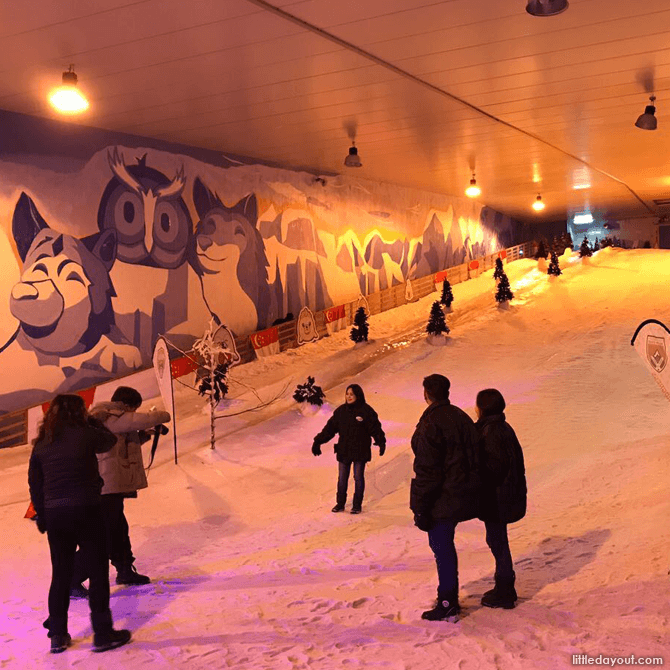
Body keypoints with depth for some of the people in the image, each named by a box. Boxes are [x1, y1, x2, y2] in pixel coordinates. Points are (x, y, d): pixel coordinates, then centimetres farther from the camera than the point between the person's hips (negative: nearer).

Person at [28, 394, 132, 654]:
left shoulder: (41, 444, 7)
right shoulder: (84, 434, -8)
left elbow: (35, 484, 11)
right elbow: (109, 440, 12)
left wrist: (42, 515, 20)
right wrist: (91, 421, 24)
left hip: (54, 515, 5)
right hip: (85, 510, -5)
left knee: (61, 574, 16)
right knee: (98, 571, 4)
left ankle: (57, 634, 22)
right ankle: (103, 633, 6)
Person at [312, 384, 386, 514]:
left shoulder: (366, 411, -10)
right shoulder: (341, 411, 1)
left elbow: (375, 428, -11)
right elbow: (330, 428, 3)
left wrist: (381, 443, -23)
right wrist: (318, 441, 1)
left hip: (360, 452, -3)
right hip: (344, 451, 3)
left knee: (358, 478, 8)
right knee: (342, 478, 10)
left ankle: (357, 505, 21)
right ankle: (340, 504, 23)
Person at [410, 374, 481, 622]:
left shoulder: (430, 424, -19)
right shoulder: (462, 417, 8)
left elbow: (426, 470, -21)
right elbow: (474, 457, 14)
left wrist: (420, 508, -16)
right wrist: (470, 491, 22)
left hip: (442, 499, -8)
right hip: (464, 496, 9)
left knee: (442, 548, 1)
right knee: (445, 546, 19)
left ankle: (447, 606, 8)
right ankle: (450, 598, 29)